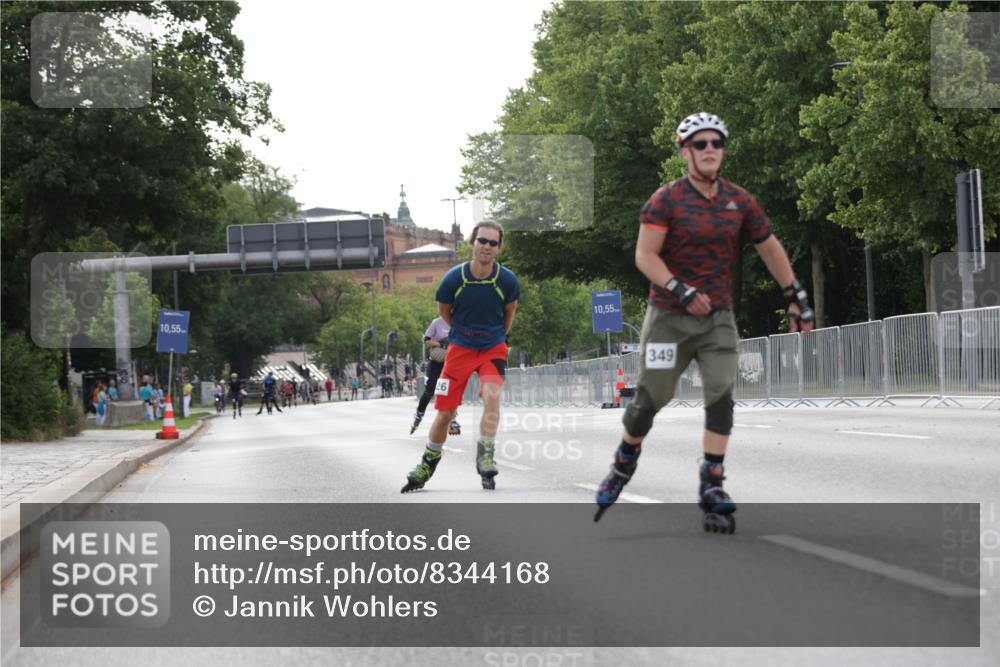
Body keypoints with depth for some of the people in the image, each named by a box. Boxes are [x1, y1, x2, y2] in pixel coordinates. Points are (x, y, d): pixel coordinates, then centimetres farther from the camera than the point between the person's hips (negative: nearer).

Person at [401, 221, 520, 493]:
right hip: (460, 348, 0)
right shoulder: (453, 279, -16)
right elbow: (443, 311, 5)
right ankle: (428, 463, 24)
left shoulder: (508, 280, -14)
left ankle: (485, 457, -14)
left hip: (493, 348, 0)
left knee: (492, 396, -26)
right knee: (445, 412, 3)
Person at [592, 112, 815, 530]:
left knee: (721, 397, -13)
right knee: (650, 398, 0)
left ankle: (712, 488, -8)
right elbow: (645, 255, -14)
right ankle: (624, 462, 27)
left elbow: (769, 248, 13)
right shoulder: (666, 199, -8)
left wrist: (796, 297, 13)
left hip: (718, 318, 3)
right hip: (669, 317, -3)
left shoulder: (739, 201, 3)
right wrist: (680, 290, -26)